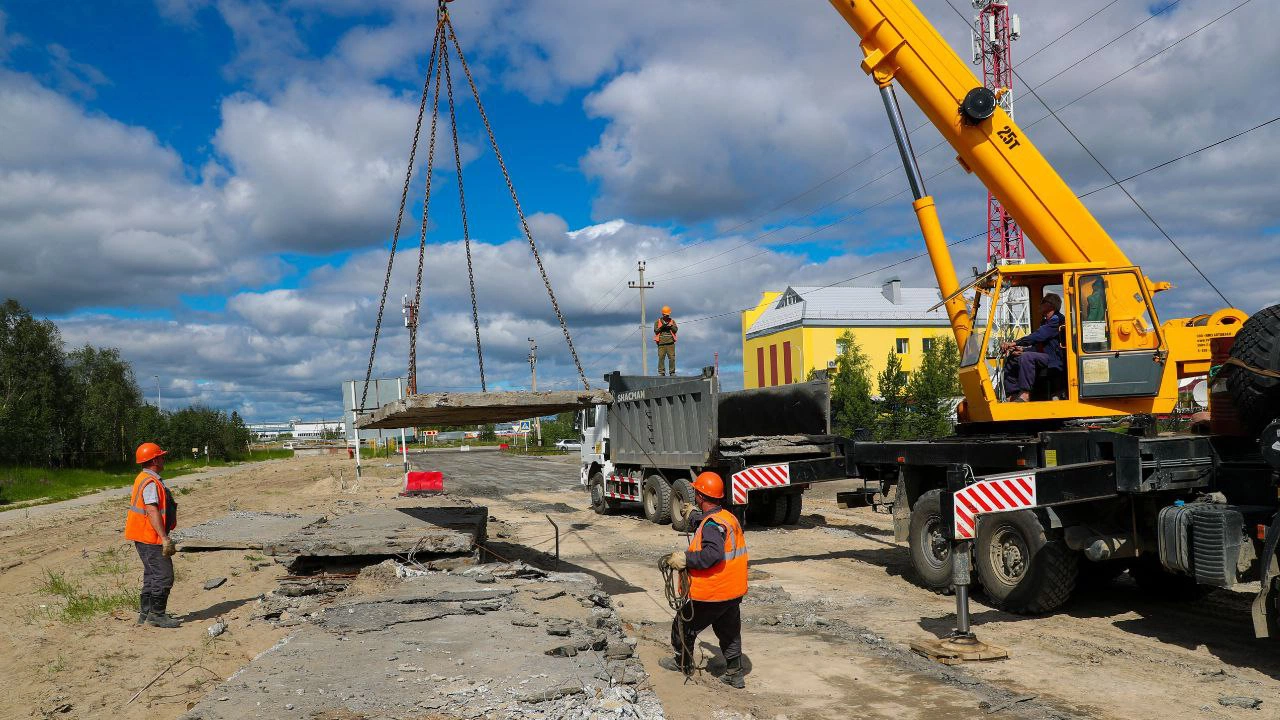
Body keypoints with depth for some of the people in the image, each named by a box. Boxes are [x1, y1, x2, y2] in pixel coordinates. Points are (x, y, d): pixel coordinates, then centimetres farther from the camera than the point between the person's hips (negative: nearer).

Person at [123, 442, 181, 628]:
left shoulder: (143, 479, 17)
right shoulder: (151, 482, -18)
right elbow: (152, 512, -26)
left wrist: (164, 538, 27)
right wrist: (165, 538, -28)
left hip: (145, 538, 11)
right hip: (150, 538, -11)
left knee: (152, 576, 17)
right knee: (164, 576, -8)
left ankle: (146, 613, 23)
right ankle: (157, 614, -4)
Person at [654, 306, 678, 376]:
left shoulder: (672, 321, 14)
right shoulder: (658, 322, 10)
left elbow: (676, 330, 3)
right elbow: (656, 331, -1)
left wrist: (671, 326, -15)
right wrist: (662, 327, -15)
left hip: (670, 342, 1)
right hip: (661, 343, -1)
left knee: (672, 357, -3)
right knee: (661, 358, -4)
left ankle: (672, 372, 4)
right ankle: (661, 372, 1)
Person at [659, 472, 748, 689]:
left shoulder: (712, 524, -22)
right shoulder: (729, 518, 7)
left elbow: (713, 554, -35)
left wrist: (684, 559, -26)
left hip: (712, 594, -8)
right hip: (734, 591, 8)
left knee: (683, 624, 13)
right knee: (730, 632, 18)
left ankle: (683, 664, 30)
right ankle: (734, 675, 24)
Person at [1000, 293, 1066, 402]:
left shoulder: (1057, 321, -10)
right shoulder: (1045, 322, 22)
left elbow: (1037, 337, -22)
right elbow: (1038, 345, 20)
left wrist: (1014, 343, -24)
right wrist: (1022, 349, 1)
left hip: (1055, 359, -11)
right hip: (1044, 357, 11)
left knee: (1026, 357, -33)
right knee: (1011, 360, 5)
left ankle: (1025, 394, -34)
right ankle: (1012, 395, -2)